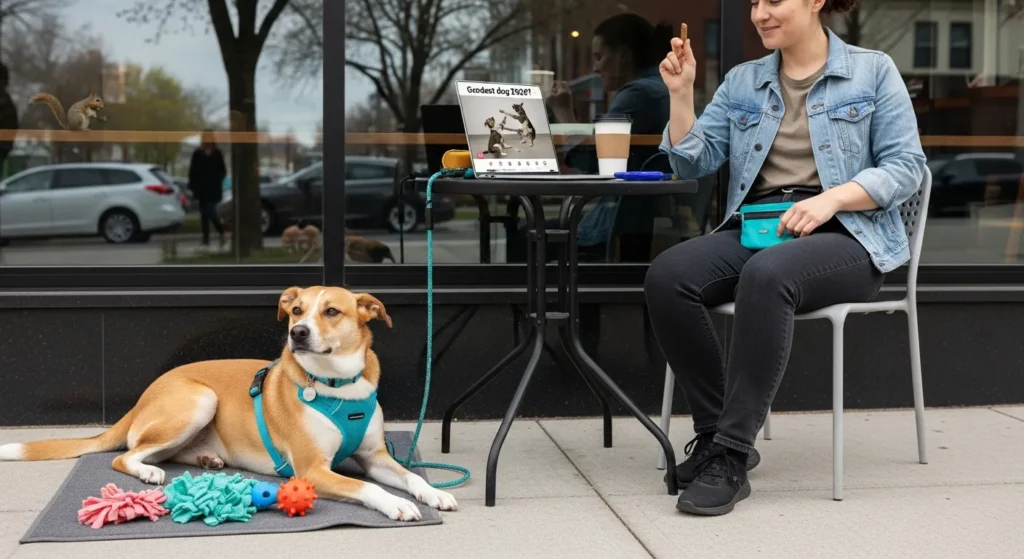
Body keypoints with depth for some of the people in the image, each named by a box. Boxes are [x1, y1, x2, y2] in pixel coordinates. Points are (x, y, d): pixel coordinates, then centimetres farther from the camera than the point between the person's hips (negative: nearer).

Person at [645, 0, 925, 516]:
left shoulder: (873, 71, 6)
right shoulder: (741, 82, 18)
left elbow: (906, 165, -2)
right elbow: (694, 163, 12)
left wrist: (831, 198, -17)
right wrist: (681, 93, -1)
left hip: (845, 236, -4)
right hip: (753, 230, 4)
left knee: (767, 275, -38)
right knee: (667, 276, -26)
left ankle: (731, 455, -32)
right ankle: (714, 432, -15)